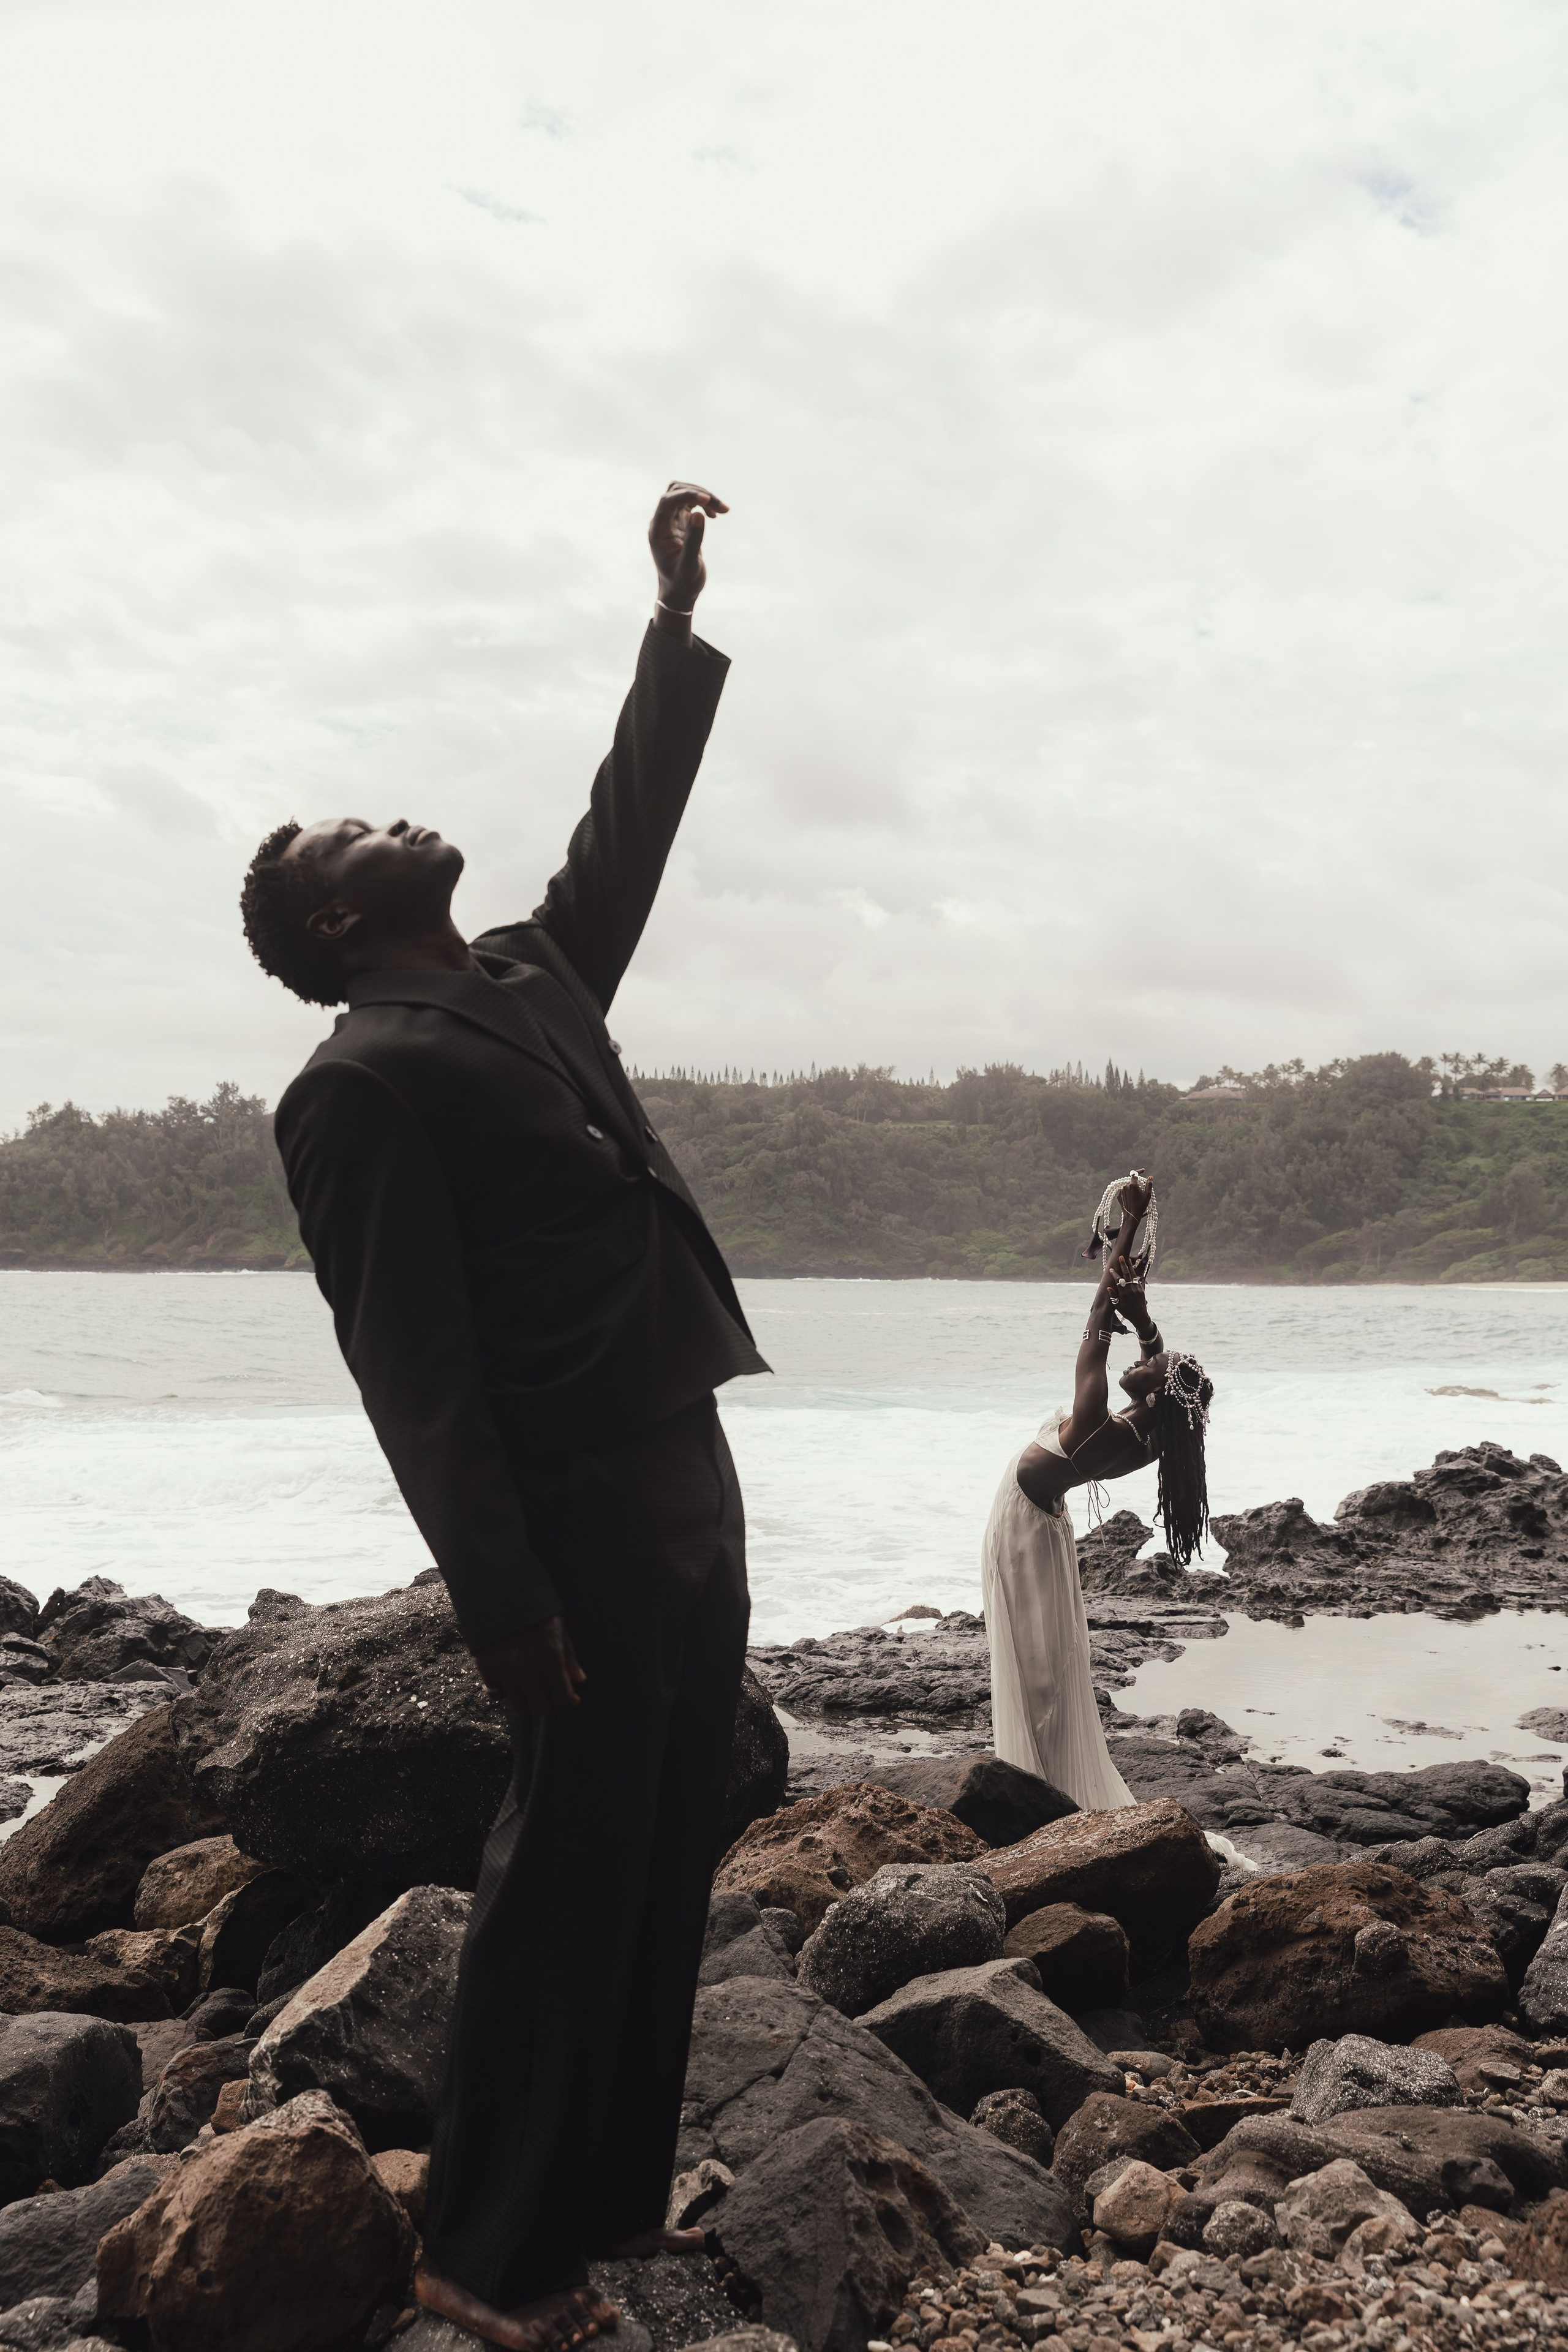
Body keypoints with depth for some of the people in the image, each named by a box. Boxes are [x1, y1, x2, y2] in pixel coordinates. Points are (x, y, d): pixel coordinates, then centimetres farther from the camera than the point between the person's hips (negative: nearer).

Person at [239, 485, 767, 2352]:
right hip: (579, 1517, -8)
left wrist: (681, 613, 21)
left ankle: (610, 2197, 31)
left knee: (662, 1869, 16)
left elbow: (627, 827, 24)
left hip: (684, 1490, 9)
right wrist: (502, 1601, -19)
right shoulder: (361, 1083, -11)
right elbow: (413, 1366, -16)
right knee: (567, 1877, 1)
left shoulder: (534, 981, 15)